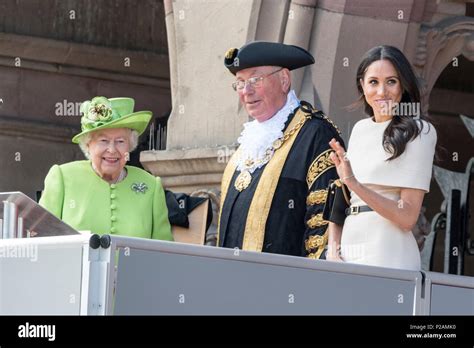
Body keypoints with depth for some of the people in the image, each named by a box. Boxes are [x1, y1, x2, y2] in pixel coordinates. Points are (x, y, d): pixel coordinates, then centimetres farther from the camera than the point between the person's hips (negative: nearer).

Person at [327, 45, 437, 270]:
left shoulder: (419, 132, -4)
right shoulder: (360, 129, 15)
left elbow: (408, 217, -10)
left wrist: (354, 184, -18)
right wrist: (334, 249, 0)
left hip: (387, 254, -5)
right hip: (348, 250, 5)